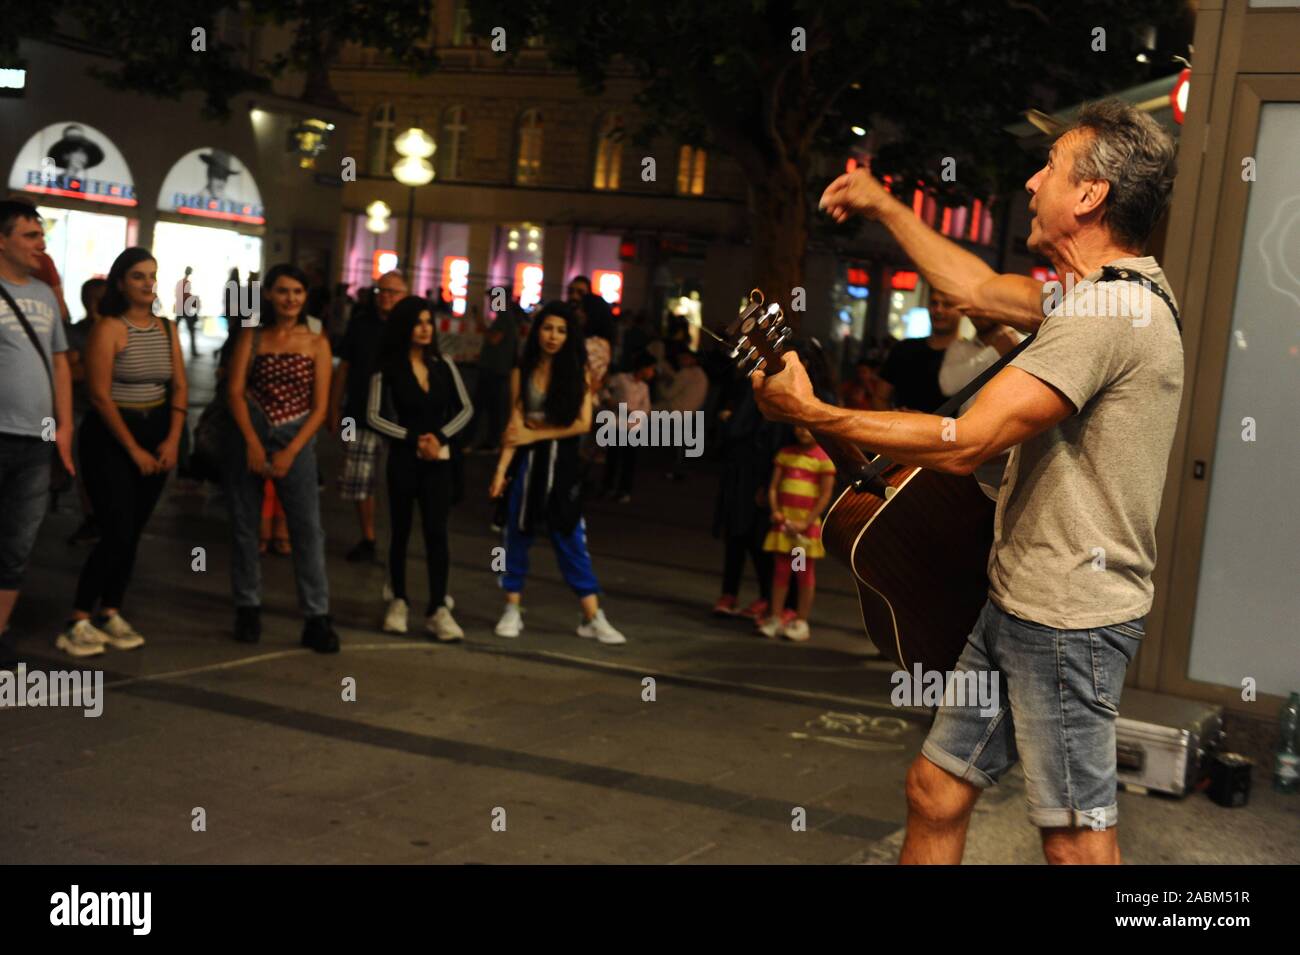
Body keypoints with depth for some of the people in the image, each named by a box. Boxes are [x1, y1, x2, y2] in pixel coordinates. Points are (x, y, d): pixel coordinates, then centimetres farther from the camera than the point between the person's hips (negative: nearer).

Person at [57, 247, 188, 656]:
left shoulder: (166, 329, 8)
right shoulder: (108, 329, -10)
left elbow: (179, 386, 6)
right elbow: (100, 395, -14)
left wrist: (172, 440, -6)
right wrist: (133, 449, -13)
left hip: (157, 436, 6)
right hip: (110, 437, -6)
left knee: (133, 533, 8)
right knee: (117, 532, -11)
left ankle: (110, 614, 18)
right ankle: (78, 622, -4)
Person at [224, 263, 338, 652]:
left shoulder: (316, 343, 3)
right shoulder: (252, 337, 6)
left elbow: (319, 406, -1)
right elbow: (235, 391, -2)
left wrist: (290, 453, -10)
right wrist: (253, 443, -13)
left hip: (296, 439, -1)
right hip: (249, 434, 1)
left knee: (308, 527, -8)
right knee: (244, 524, 5)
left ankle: (316, 617, -5)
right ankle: (248, 609, 17)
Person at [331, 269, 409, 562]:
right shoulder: (360, 323, 5)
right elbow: (343, 369, 10)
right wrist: (333, 411, 9)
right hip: (360, 417, 3)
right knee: (360, 482, 6)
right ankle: (367, 540, 21)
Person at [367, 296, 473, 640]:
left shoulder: (444, 365, 6)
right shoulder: (387, 369, -2)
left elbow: (465, 409, 5)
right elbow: (374, 416, -8)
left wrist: (440, 436, -10)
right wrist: (413, 439, -14)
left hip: (438, 459, 1)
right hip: (403, 459, -1)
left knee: (437, 531, -6)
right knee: (400, 531, 8)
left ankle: (438, 609, -6)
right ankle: (399, 601, 21)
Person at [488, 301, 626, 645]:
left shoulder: (578, 373, 0)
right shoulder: (522, 373, 1)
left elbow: (583, 423, -7)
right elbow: (515, 426, -4)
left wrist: (536, 434, -8)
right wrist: (501, 468, -13)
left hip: (562, 464, 0)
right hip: (526, 462, 1)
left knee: (570, 537, 2)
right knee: (518, 535, 5)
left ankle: (592, 617, 4)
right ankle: (512, 610, 17)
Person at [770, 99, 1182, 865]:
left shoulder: (1108, 312, -21)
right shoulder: (1113, 293, 12)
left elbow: (965, 444, -25)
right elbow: (981, 290, 25)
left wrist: (813, 415, -19)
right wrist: (883, 206, 29)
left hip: (1067, 621, -10)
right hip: (1018, 601, 10)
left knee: (1077, 836, 2)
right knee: (937, 791, 14)